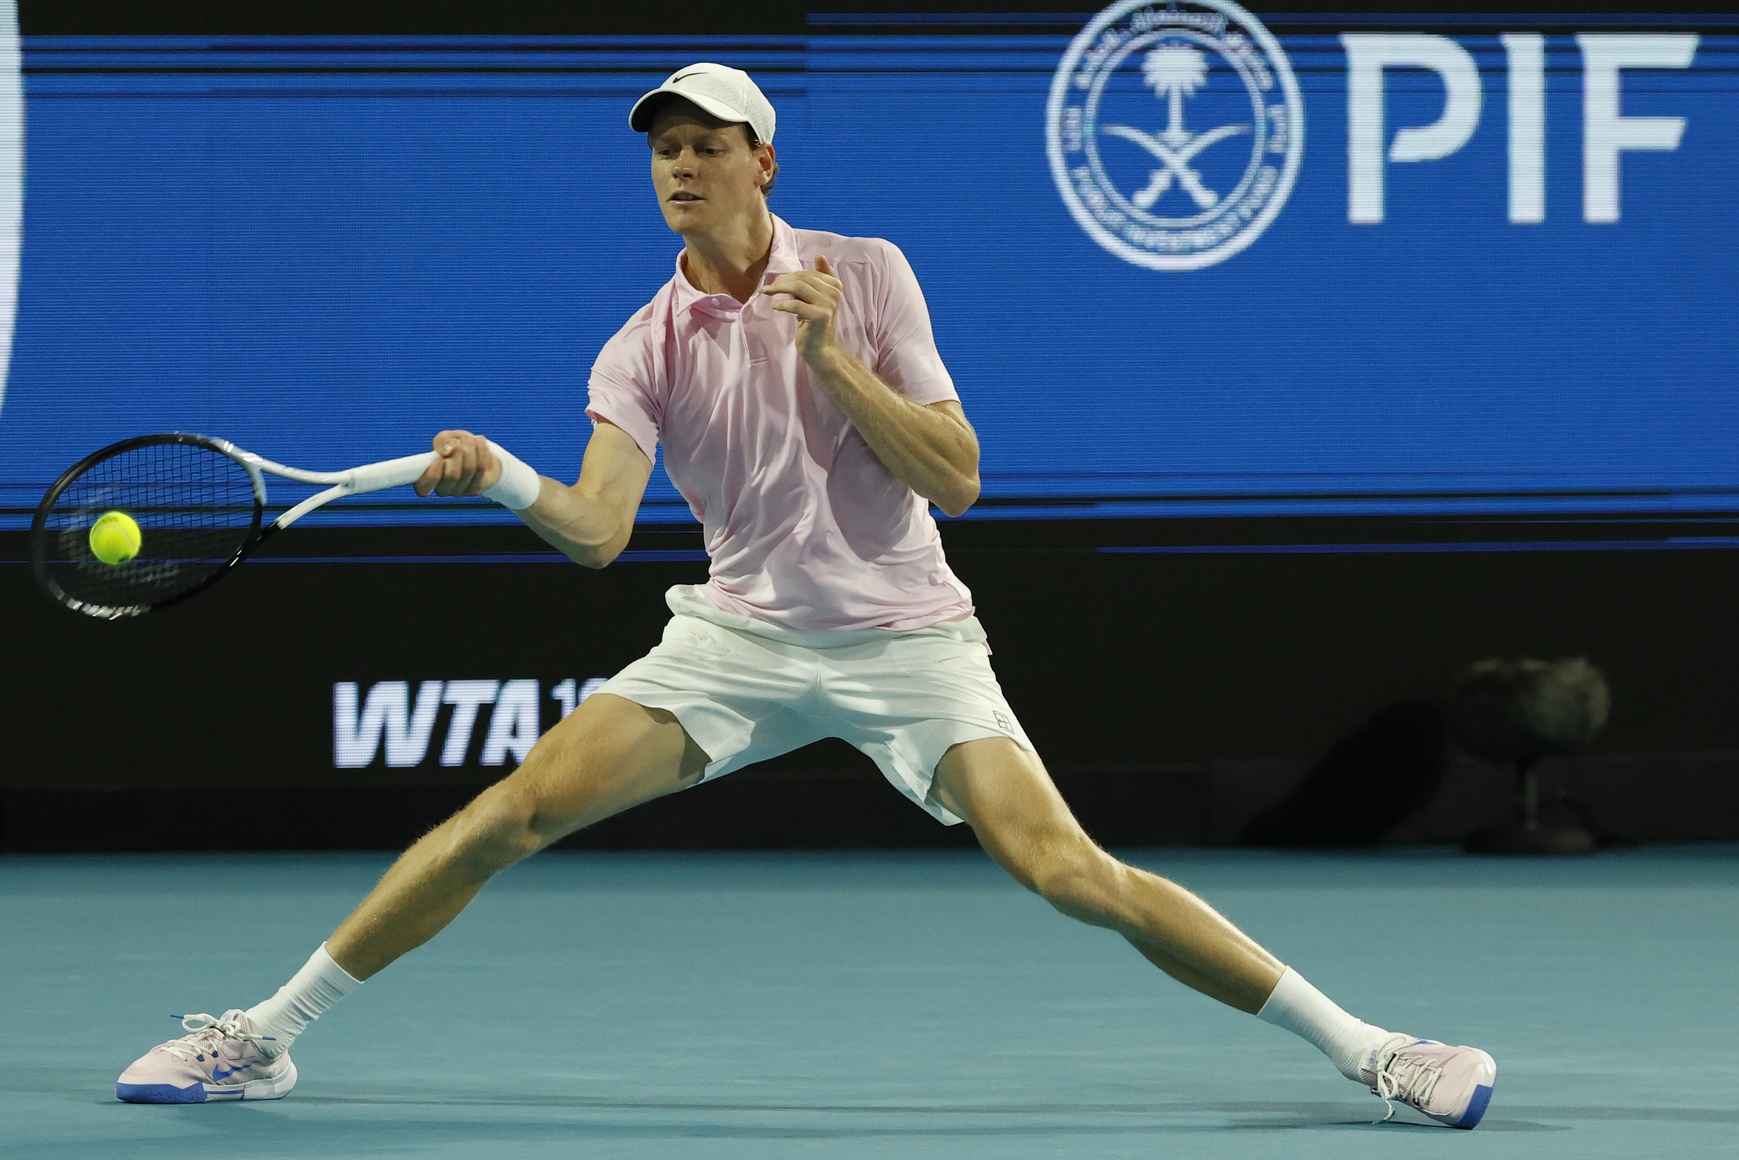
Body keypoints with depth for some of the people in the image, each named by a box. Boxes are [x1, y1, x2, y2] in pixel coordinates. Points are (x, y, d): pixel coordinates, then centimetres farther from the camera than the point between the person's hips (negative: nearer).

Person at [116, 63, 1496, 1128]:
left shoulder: (865, 277, -5)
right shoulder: (645, 349, -1)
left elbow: (955, 477, -9)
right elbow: (598, 527, -14)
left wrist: (833, 357, -19)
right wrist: (500, 478, -34)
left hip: (903, 638, -2)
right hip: (738, 638, 2)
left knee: (1070, 872, -18)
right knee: (515, 810, -12)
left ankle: (1357, 1043, -11)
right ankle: (264, 1038, -4)